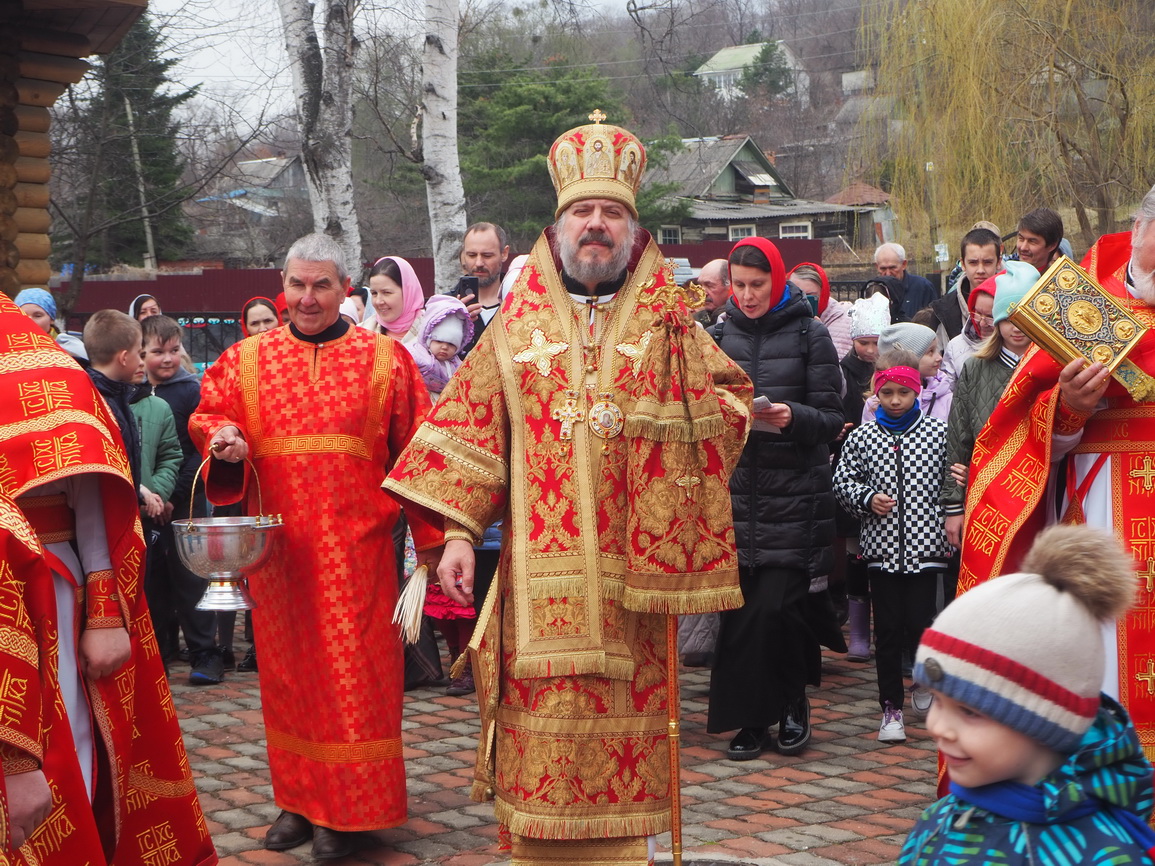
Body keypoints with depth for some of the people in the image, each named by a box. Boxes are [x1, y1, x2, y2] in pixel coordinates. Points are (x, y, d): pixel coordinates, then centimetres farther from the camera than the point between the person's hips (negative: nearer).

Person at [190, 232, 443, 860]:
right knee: (287, 670, 9)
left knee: (353, 671, -1)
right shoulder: (248, 359, 8)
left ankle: (347, 809, 9)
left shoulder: (384, 359, 2)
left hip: (354, 543, -2)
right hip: (277, 543, 3)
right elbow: (208, 416, 11)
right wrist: (224, 441, -13)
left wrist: (430, 537, -4)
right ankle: (298, 800, 20)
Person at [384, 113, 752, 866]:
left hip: (627, 564, 0)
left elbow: (728, 396, 16)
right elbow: (473, 428, 6)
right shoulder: (519, 324, 9)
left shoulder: (665, 324, 9)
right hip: (540, 569, 0)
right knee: (542, 719, -1)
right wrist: (459, 532, -2)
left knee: (625, 716, 2)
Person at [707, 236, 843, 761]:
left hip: (793, 495, -3)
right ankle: (751, 717, 14)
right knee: (739, 609, 2)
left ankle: (792, 705, 13)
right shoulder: (721, 334, 11)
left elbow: (831, 418, -1)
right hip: (736, 487, 3)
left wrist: (793, 417, -20)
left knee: (777, 606, -9)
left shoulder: (809, 335, 2)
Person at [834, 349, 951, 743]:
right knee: (887, 629, 5)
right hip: (882, 547, 1)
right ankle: (891, 707, 15)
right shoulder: (862, 437, 3)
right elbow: (842, 482, 8)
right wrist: (867, 499, -8)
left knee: (920, 623, -3)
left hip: (925, 546, -1)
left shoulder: (939, 432, 0)